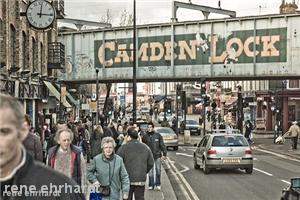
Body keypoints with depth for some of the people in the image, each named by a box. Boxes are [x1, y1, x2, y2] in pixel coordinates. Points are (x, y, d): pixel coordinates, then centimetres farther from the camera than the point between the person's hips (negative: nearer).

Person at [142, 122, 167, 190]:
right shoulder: (145, 137, 1)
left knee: (158, 170, 2)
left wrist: (164, 154, -2)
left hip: (157, 155, 0)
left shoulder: (158, 135, 0)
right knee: (150, 171, 3)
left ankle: (158, 184, 14)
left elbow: (162, 145, 2)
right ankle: (151, 185, 11)